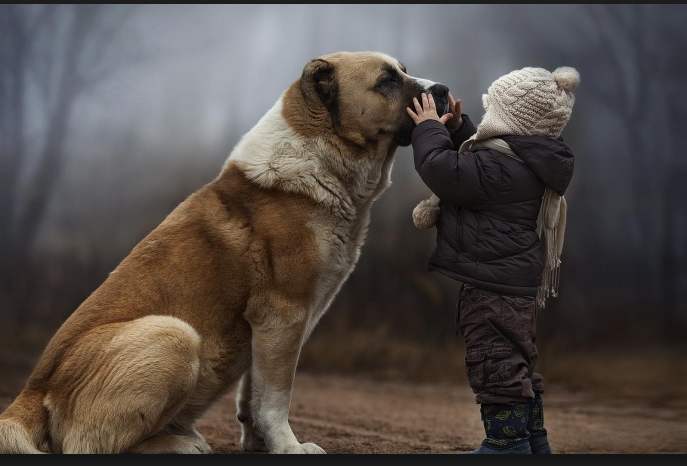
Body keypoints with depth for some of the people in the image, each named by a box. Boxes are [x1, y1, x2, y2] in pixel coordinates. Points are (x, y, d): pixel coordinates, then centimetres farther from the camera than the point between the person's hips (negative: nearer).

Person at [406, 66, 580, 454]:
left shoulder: (501, 166, -22)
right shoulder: (527, 159, 11)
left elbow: (443, 170, -25)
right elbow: (472, 164, 26)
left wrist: (429, 128, -10)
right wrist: (458, 127, 15)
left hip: (494, 286, -11)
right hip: (518, 283, 11)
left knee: (497, 364, -5)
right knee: (518, 364, 19)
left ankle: (508, 442, 0)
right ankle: (533, 443, 28)